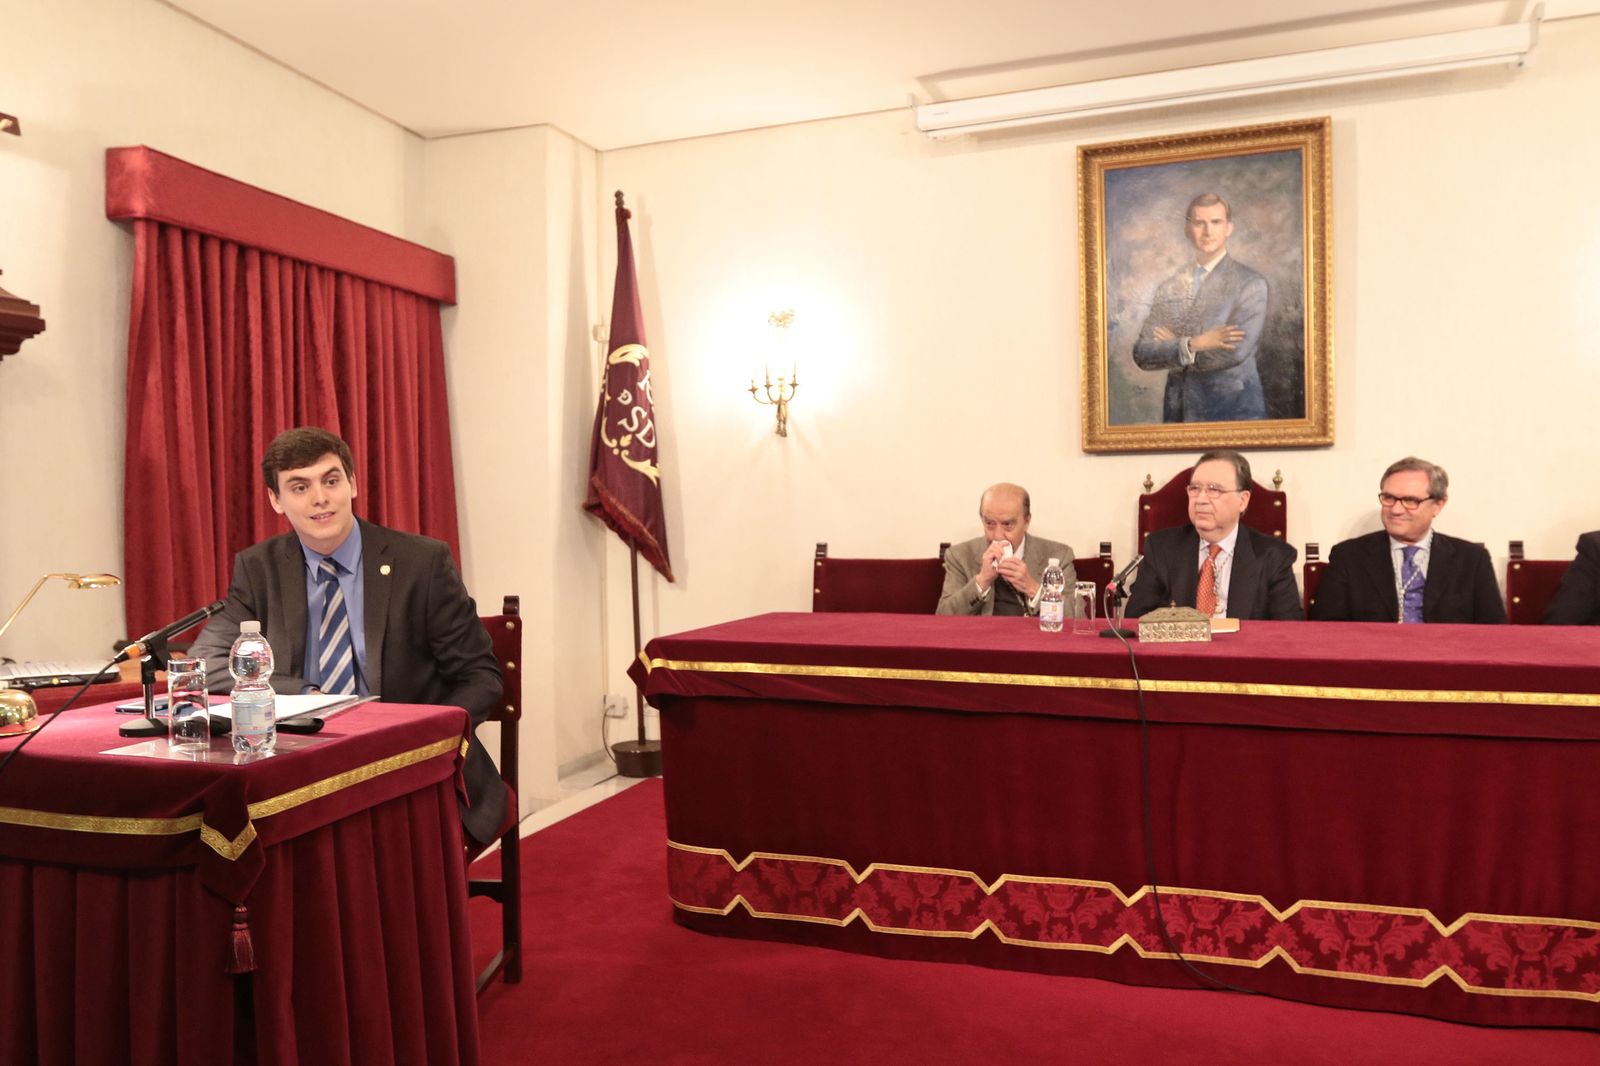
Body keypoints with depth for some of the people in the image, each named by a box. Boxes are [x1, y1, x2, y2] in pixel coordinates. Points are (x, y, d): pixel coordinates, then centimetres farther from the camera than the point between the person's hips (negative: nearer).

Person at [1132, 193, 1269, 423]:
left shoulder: (1251, 283, -5)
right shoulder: (1168, 288, 5)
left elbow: (1236, 352, -17)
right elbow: (1142, 354, -3)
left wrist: (1172, 346, -7)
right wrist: (1193, 345, -17)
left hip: (1233, 413, -3)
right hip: (1178, 413, 3)